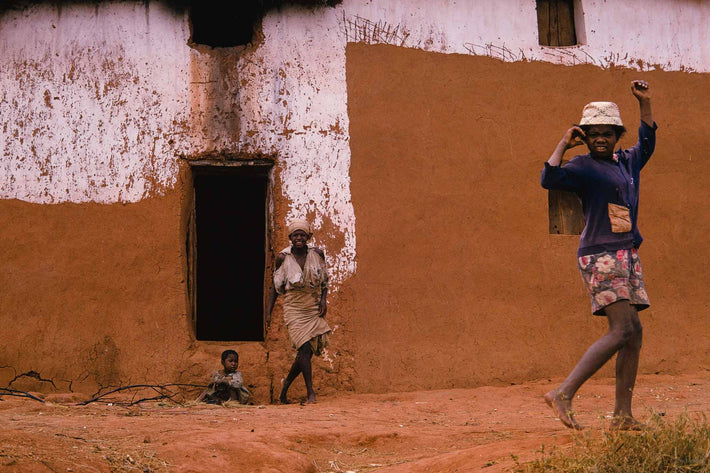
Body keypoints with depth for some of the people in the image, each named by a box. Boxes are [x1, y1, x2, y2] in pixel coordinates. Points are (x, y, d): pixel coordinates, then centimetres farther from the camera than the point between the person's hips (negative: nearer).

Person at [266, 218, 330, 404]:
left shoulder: (317, 254, 1)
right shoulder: (283, 257, -4)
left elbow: (324, 280, 14)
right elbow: (275, 286, 5)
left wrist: (323, 299, -2)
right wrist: (268, 312, 1)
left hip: (314, 307, 3)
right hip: (294, 308, -3)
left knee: (307, 351, 3)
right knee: (304, 347, -16)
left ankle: (287, 382, 27)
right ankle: (310, 392, -12)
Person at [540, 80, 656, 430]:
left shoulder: (627, 162, 17)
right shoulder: (583, 167, -5)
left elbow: (646, 143, 34)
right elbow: (550, 179, -21)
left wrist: (645, 103, 26)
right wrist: (564, 144, -16)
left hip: (628, 256, 8)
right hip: (601, 256, -8)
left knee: (634, 332, 3)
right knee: (622, 329, -18)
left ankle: (623, 415, 5)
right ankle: (563, 394, -18)